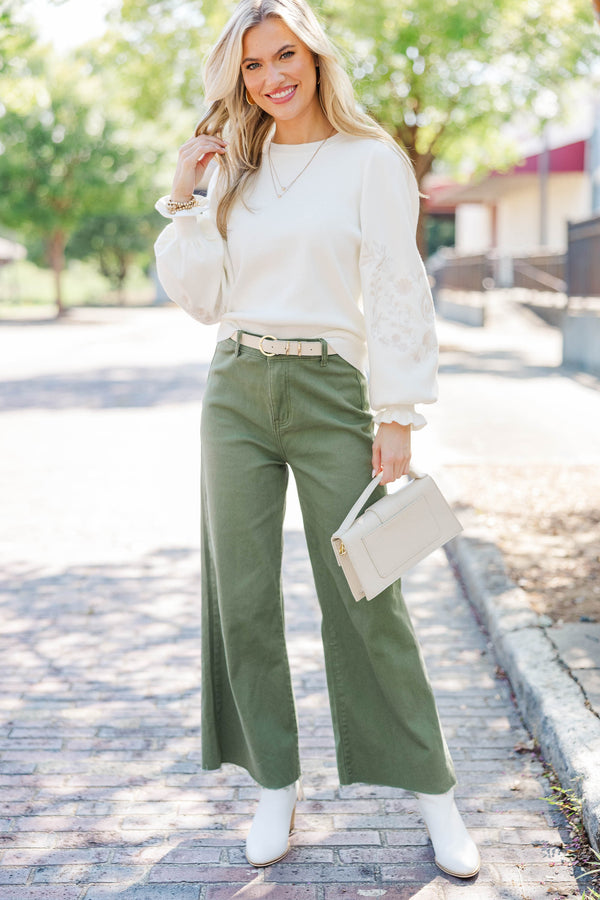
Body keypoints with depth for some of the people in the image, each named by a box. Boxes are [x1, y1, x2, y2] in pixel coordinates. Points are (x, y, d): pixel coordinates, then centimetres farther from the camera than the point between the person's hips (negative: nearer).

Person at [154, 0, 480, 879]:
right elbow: (203, 297, 9)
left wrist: (398, 420, -11)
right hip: (236, 392, 5)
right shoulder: (234, 170, 13)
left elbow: (397, 296, -6)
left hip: (330, 393, -4)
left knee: (366, 600, -1)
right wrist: (184, 197, 1)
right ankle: (275, 787, 19)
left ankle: (434, 794, 15)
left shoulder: (371, 161, -1)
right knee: (242, 597, 5)